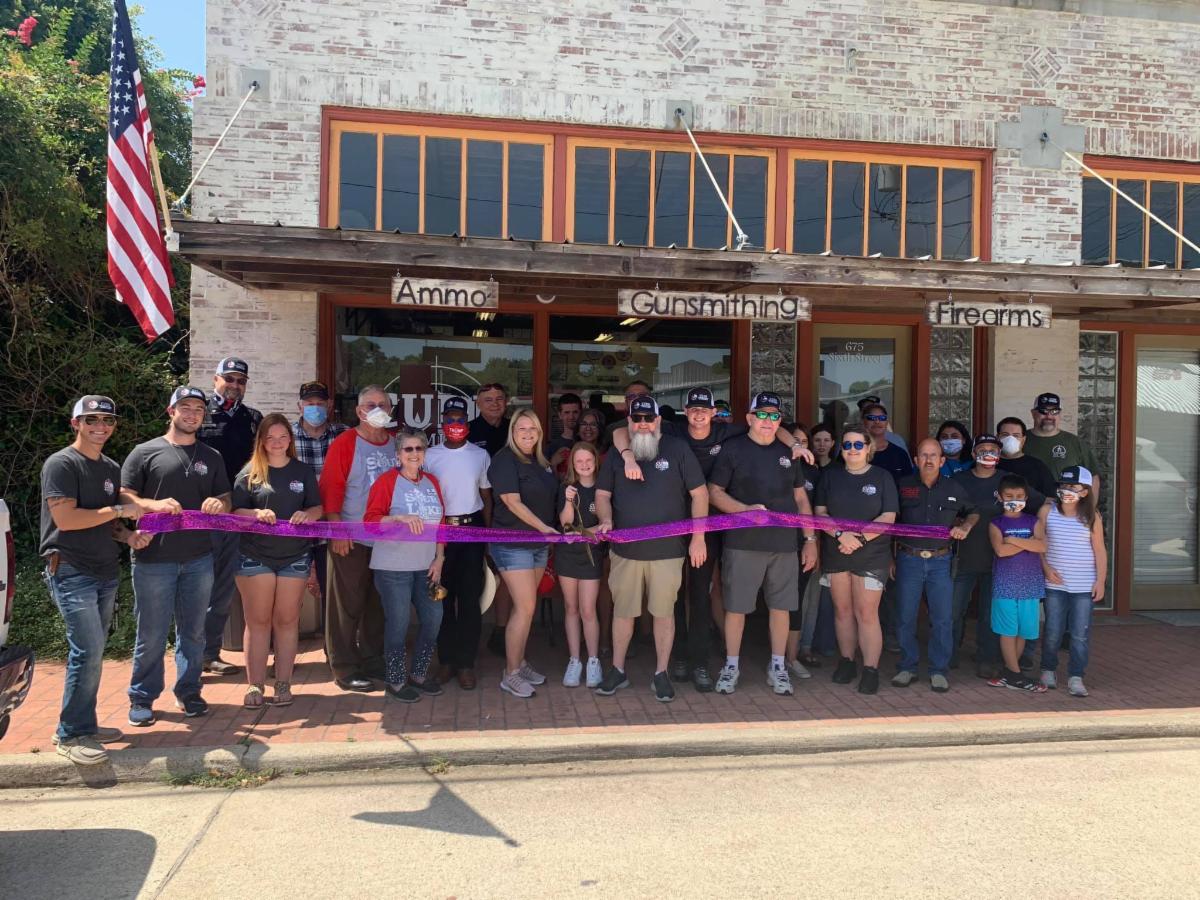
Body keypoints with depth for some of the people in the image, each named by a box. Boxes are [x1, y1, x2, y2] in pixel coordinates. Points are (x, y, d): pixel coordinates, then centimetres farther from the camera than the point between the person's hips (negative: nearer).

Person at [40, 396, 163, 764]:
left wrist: (128, 536, 2)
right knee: (88, 651, -12)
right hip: (71, 572, -8)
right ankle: (71, 735, 0)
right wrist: (120, 510, -13)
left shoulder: (110, 468, 16)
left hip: (106, 572, 8)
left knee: (92, 652, 12)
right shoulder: (61, 463, -8)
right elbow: (65, 518, -18)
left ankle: (85, 726, 21)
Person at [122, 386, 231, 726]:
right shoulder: (145, 453, 2)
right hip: (154, 557, -3)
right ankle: (142, 698, 17)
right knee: (151, 633, 2)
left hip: (199, 558, 4)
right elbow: (124, 498, -2)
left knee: (193, 630, 11)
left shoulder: (212, 457, 15)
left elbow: (226, 499, 17)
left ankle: (188, 691, 25)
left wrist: (219, 503, -7)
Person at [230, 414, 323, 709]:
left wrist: (307, 515, -15)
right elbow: (236, 511, 0)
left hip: (295, 556, 1)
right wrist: (256, 514, -20)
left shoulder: (303, 471, 7)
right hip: (255, 556, -1)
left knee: (287, 620, 6)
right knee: (258, 621, 3)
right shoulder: (250, 472, 2)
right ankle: (255, 685, 11)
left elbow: (318, 508, 7)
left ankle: (283, 684, 14)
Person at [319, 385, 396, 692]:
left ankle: (373, 660, 27)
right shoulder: (344, 443, -6)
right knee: (347, 605, 2)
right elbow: (330, 488, -11)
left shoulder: (396, 444, 9)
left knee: (379, 604, 14)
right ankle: (344, 668, 12)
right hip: (351, 540, -5)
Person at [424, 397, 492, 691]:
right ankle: (446, 659, 17)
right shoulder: (430, 456, 4)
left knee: (470, 598, 0)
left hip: (472, 528, 0)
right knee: (442, 597, 5)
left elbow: (486, 496, 9)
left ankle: (466, 663, 8)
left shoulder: (480, 455, 6)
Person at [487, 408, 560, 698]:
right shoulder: (505, 460, -11)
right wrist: (544, 527, -19)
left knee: (526, 606, 12)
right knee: (525, 608, -9)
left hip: (539, 543, 7)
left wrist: (550, 533, 10)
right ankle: (510, 674, 2)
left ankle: (519, 662, 25)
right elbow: (513, 502, -17)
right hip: (512, 543, -7)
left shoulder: (541, 462, 12)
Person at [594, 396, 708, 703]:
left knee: (664, 611, 6)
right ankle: (617, 671, 25)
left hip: (667, 550, -2)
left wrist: (698, 537, -5)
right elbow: (603, 495, 11)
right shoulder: (616, 455, 8)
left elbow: (699, 493, 0)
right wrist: (606, 520, -9)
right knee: (622, 610, 10)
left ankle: (661, 674, 20)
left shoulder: (677, 450, -1)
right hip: (625, 550, 2)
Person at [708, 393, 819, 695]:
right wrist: (745, 509, -18)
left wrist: (810, 539, 11)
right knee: (736, 606, 3)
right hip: (742, 543, -3)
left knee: (781, 606, 8)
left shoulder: (787, 452, 12)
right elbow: (714, 493, -3)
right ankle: (731, 666, 18)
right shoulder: (733, 449, 0)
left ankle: (778, 667, 22)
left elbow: (801, 498, 16)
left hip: (784, 545, 4)